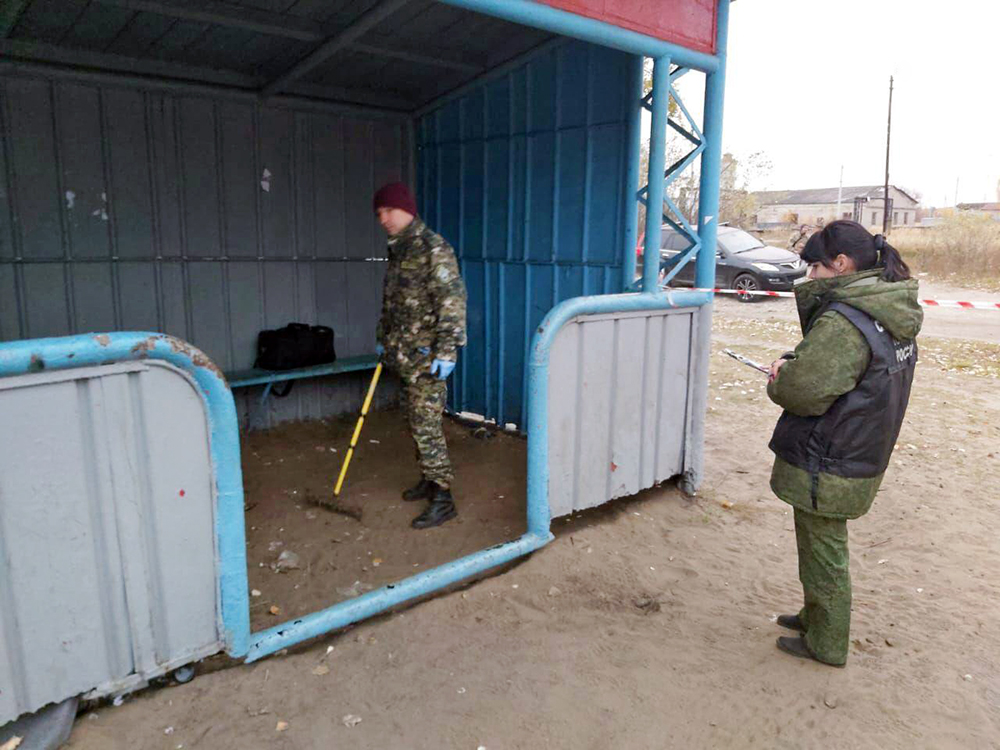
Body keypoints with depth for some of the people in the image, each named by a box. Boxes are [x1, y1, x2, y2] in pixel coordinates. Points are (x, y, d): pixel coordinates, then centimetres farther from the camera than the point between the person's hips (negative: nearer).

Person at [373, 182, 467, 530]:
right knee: (416, 422, 15)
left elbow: (453, 301, -20)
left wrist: (446, 352, -23)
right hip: (403, 356, 9)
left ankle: (443, 499, 0)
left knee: (426, 425, -8)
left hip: (425, 357, -9)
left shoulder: (433, 248, -14)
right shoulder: (397, 250, 15)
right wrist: (382, 340, 26)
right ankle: (429, 479, 29)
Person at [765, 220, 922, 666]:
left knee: (823, 554, 10)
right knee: (824, 549, 26)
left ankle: (825, 644, 28)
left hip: (825, 469, -9)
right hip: (862, 458, 9)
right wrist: (793, 362, -4)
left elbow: (801, 392, -26)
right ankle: (816, 617, 45)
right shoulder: (893, 316, 5)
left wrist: (779, 379, -5)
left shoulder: (842, 323, -27)